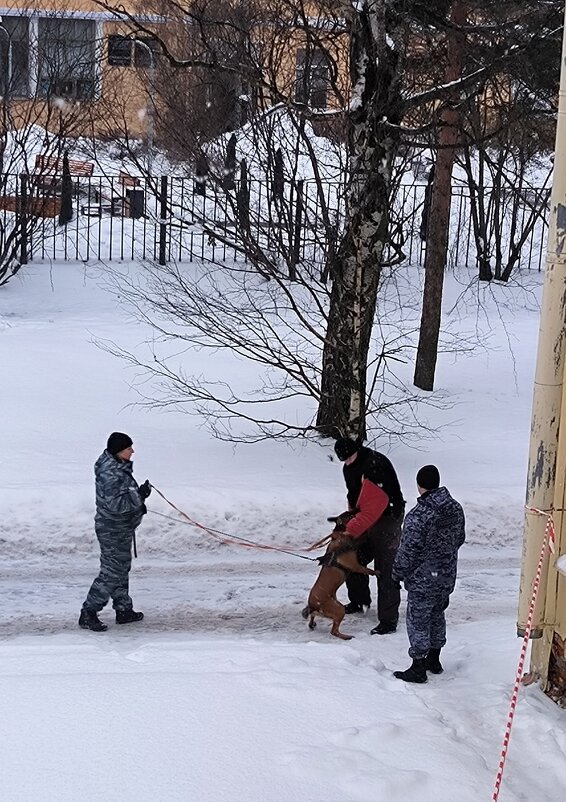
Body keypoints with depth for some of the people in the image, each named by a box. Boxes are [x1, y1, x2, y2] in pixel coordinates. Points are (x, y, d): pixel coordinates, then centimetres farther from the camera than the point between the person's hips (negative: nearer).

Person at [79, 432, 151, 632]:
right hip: (113, 531, -11)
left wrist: (139, 498, 14)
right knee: (111, 574, -5)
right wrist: (139, 495, -29)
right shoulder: (110, 474, -26)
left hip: (121, 529, 11)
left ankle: (124, 610, 31)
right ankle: (88, 614, 1)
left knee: (121, 570, 19)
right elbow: (115, 504, -30)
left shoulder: (118, 467, 7)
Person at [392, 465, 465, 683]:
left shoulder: (418, 515, -24)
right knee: (437, 616, 22)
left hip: (422, 579, -7)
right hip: (447, 576, 7)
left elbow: (409, 549, -20)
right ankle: (434, 660, 34)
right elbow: (460, 538, 12)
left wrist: (398, 572, -5)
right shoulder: (455, 509, -1)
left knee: (418, 621, 4)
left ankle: (418, 669, 9)